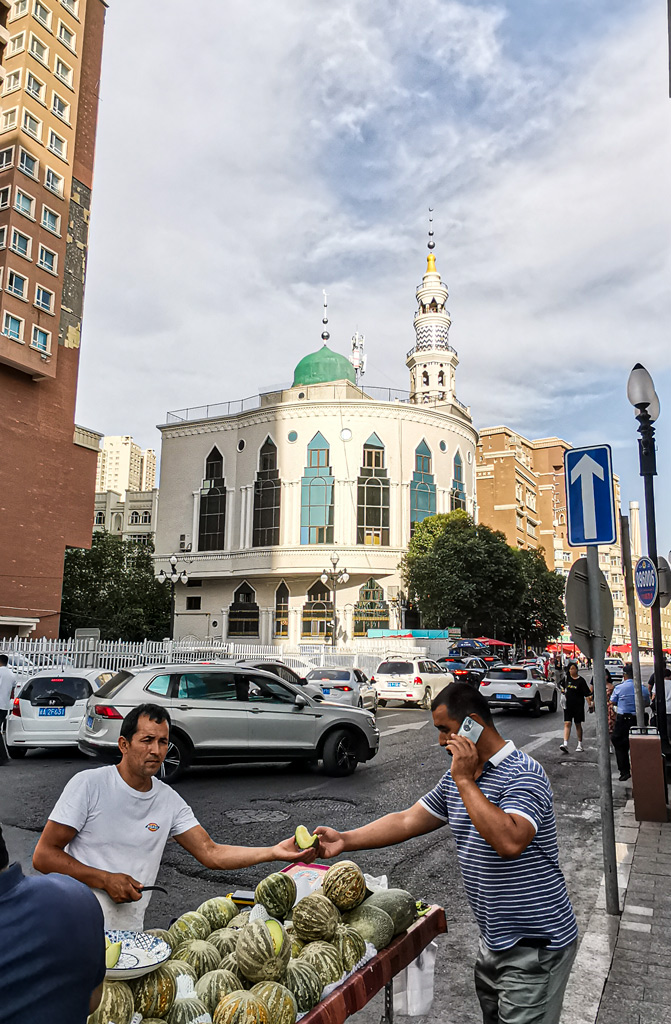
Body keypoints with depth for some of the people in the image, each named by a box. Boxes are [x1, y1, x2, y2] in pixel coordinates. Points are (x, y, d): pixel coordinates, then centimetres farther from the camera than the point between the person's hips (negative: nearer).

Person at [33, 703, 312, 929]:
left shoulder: (169, 801, 5)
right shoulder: (89, 784, -8)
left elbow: (211, 853, 1)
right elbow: (43, 855, -8)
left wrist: (275, 852, -11)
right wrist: (106, 880, -16)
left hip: (130, 932, 4)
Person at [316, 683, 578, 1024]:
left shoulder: (522, 773, -21)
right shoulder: (455, 778, 6)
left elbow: (510, 842, -36)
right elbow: (407, 821, 8)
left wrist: (465, 781, -28)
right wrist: (345, 840, 1)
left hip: (535, 946, -8)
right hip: (493, 943, 8)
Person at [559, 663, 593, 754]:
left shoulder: (581, 680, -6)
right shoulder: (566, 677, 3)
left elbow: (587, 694, -6)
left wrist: (590, 704, -9)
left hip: (578, 705, -2)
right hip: (567, 705, 2)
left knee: (578, 725, 8)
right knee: (567, 723, -6)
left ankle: (580, 745, 20)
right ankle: (565, 744, -12)